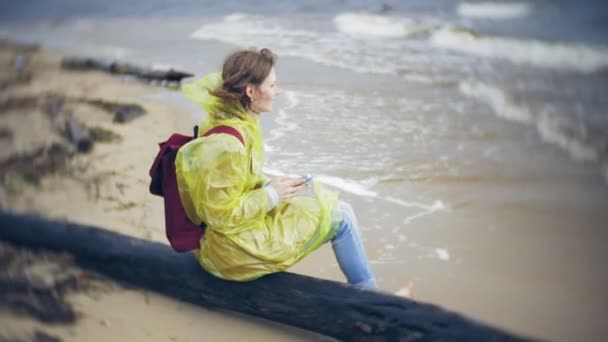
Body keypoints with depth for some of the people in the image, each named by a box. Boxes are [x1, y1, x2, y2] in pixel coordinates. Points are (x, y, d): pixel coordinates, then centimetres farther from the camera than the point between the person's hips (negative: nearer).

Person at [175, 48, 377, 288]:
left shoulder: (222, 121, 1)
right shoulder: (225, 144, -29)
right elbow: (221, 214, -26)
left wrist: (267, 185, 3)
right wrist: (270, 195, -16)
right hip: (237, 251, -10)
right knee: (341, 216, 0)